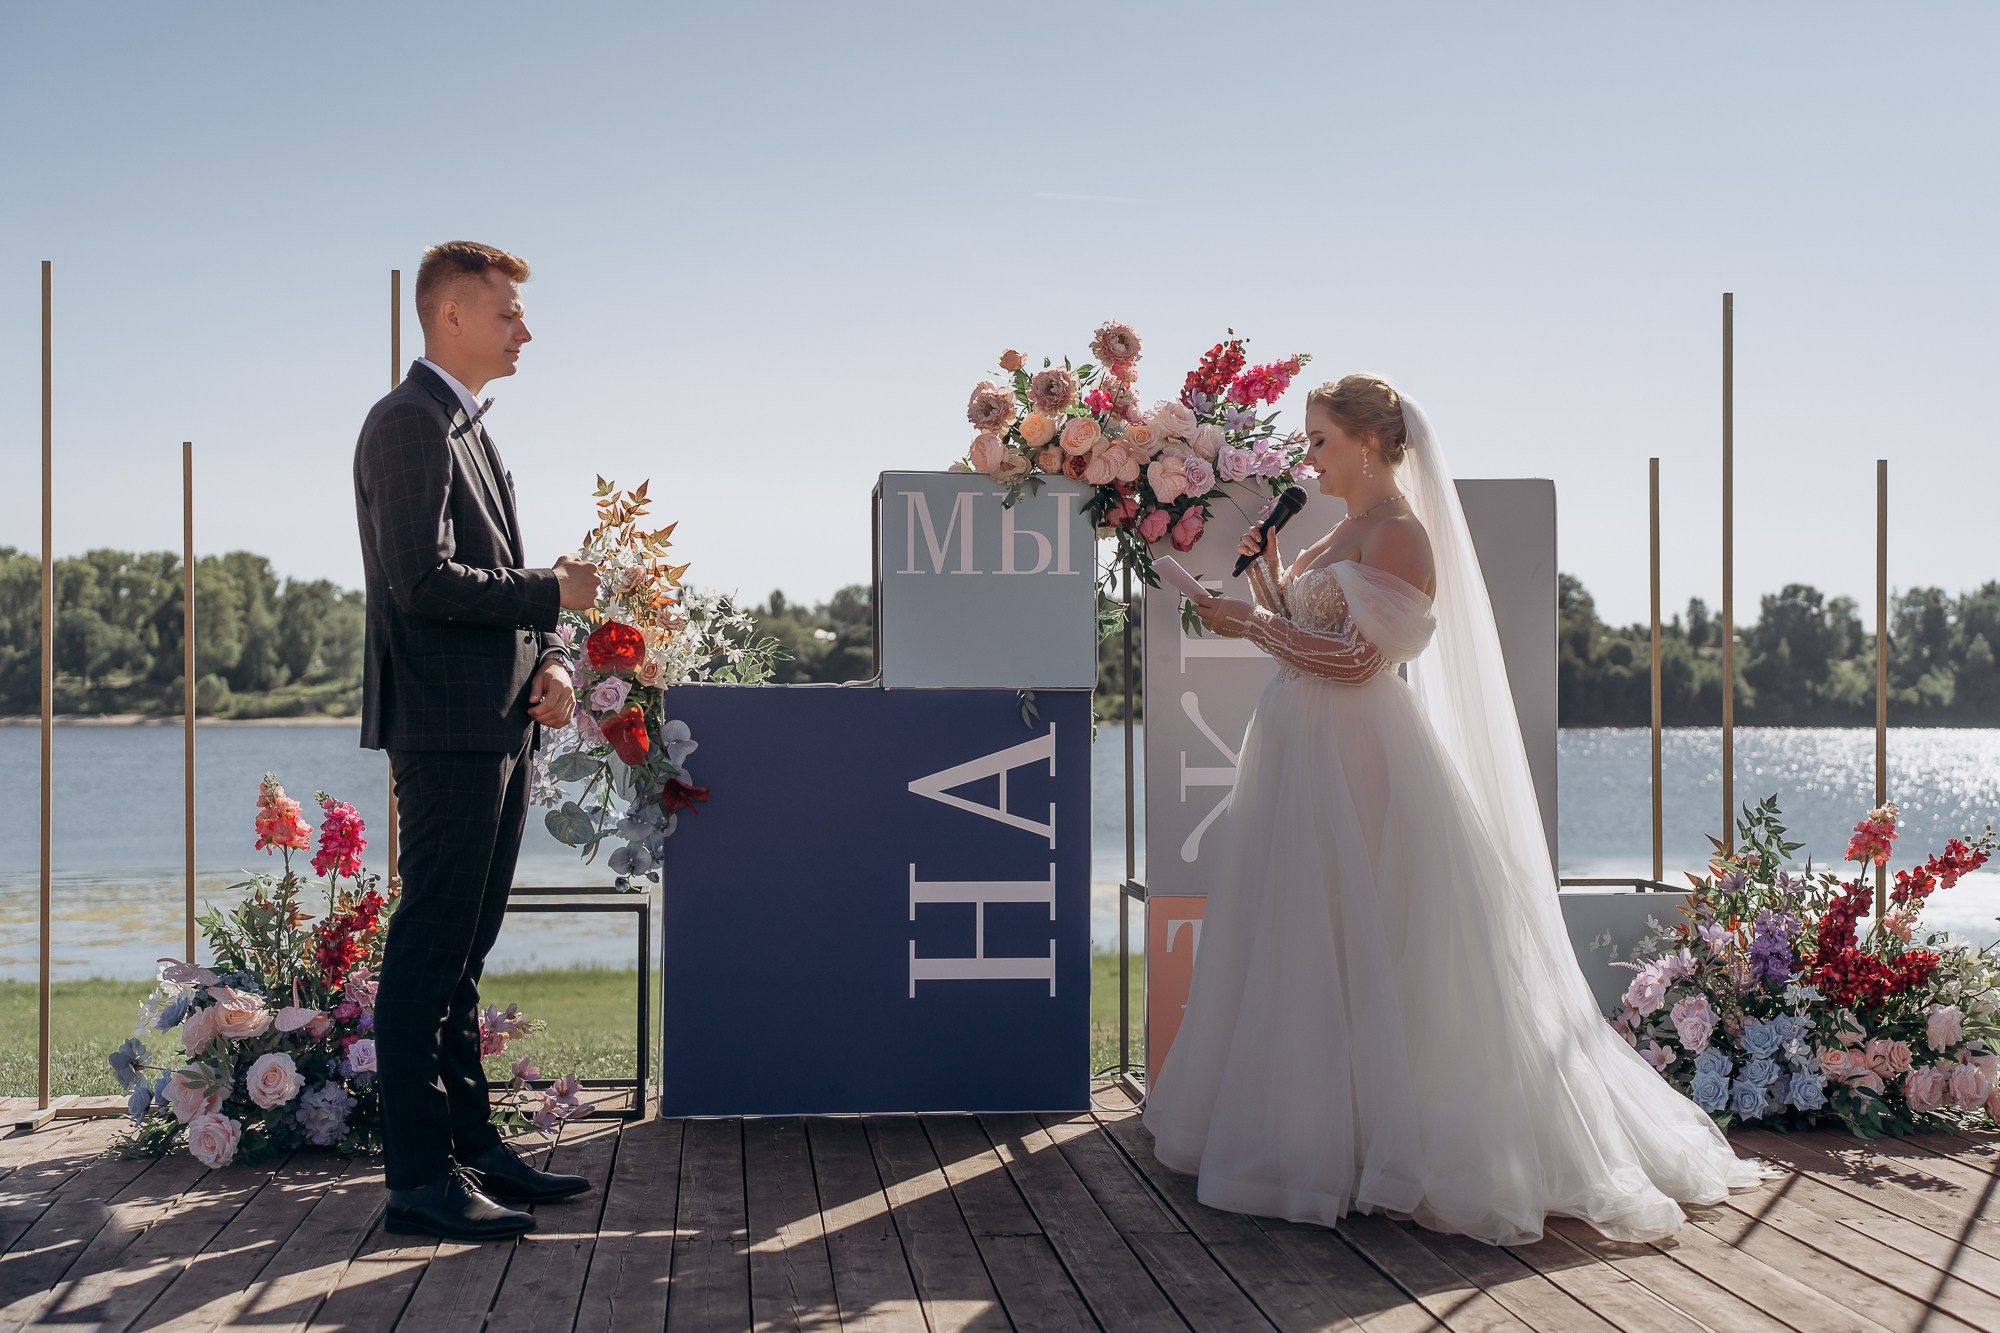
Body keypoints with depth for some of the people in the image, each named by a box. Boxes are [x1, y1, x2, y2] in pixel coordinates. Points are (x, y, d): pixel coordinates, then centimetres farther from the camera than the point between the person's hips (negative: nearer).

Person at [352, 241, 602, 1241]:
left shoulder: (469, 429, 21)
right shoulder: (408, 424, -10)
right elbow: (424, 579, -20)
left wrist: (548, 663, 5)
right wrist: (554, 594, -13)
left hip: (498, 726, 10)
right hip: (445, 726, -10)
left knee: (463, 949, 14)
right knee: (430, 948, -7)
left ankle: (470, 1147, 21)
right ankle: (420, 1177, -3)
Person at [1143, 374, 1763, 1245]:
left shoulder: (1399, 535, -13)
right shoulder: (1340, 535, 16)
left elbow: (1357, 659, -20)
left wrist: (1255, 624, -15)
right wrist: (1267, 580, 6)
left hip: (1358, 760, -10)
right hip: (1305, 753, 10)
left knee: (1365, 953, -5)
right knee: (1299, 943, 12)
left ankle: (1389, 1145, 5)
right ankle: (1307, 1129, 22)